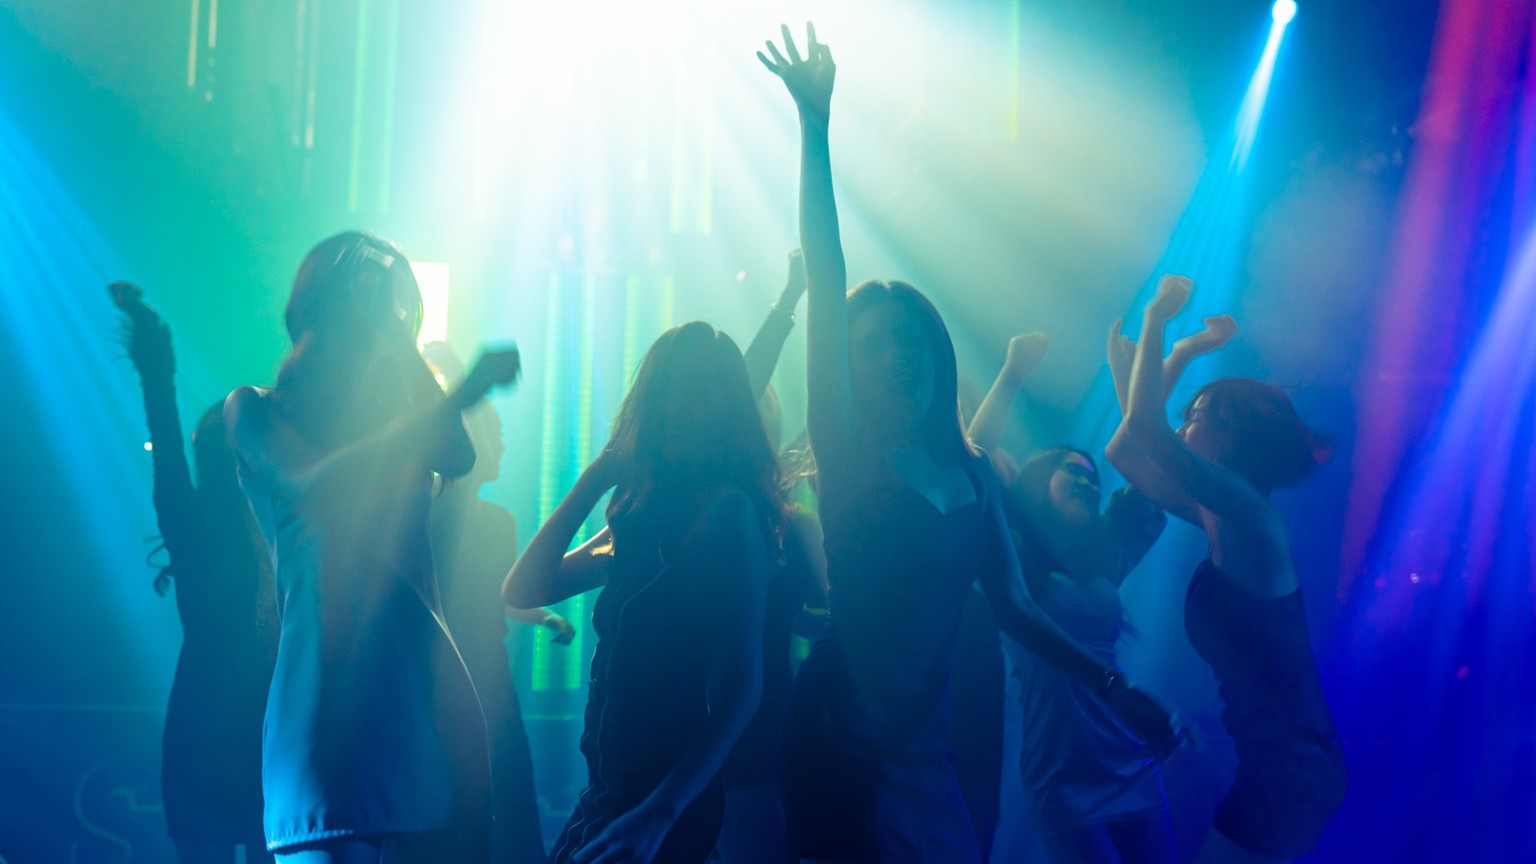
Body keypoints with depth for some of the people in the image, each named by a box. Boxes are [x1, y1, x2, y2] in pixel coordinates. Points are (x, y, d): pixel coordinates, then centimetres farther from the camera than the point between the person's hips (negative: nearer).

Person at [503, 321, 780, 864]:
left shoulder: (728, 513, -11)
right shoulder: (641, 518, 11)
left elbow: (743, 687, -16)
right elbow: (522, 590, 9)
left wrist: (658, 815, -23)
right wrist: (594, 480, 3)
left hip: (666, 800, -7)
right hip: (607, 794, 7)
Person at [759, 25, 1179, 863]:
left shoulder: (973, 475, 11)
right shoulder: (847, 456, -2)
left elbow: (1012, 607, 16)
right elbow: (826, 286, -10)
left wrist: (1114, 686, 11)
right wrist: (816, 129, -15)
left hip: (926, 743, 4)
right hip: (847, 742, -4)